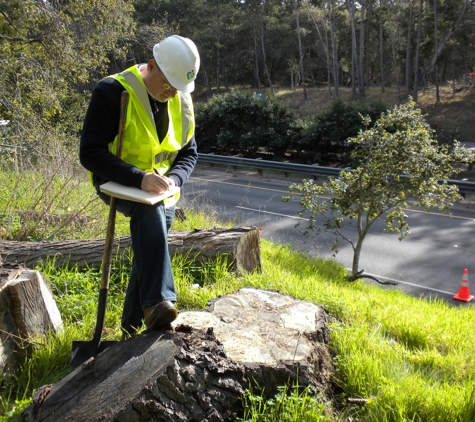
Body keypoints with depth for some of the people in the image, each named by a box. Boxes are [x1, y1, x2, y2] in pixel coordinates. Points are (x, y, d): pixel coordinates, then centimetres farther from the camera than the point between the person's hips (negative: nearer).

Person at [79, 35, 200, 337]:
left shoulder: (182, 101, -1)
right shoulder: (112, 92, -19)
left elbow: (189, 153, 6)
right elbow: (91, 154, -23)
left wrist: (173, 179, -16)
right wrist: (139, 178, -35)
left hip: (161, 192, 6)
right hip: (118, 185, -5)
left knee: (149, 255, 8)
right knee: (149, 210, -37)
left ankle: (131, 330, 27)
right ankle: (157, 302, -41)